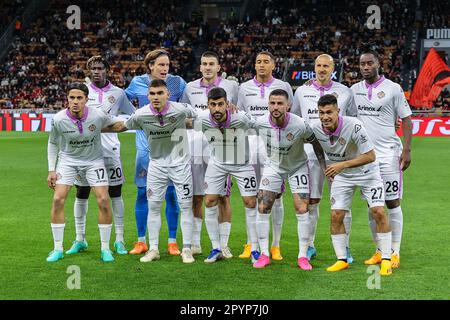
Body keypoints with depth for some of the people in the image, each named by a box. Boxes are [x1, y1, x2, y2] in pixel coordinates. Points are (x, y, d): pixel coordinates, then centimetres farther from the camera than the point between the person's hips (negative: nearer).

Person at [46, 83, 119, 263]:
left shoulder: (98, 116, -21)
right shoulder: (59, 119, -18)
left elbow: (116, 125, 4)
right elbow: (53, 143, 0)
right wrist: (51, 170, -2)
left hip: (94, 160, -1)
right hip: (68, 160, 1)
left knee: (103, 201, -11)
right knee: (58, 199, -12)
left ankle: (105, 248, 5)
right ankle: (58, 249, 3)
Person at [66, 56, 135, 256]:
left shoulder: (118, 93, 5)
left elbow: (134, 115, 15)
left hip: (110, 149, 0)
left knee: (115, 193, 1)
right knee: (81, 194, 4)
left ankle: (119, 240, 9)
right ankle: (80, 239, 16)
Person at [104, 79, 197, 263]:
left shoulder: (180, 110, -18)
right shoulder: (141, 115, -13)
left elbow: (200, 115, 2)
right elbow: (121, 127, 6)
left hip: (180, 163, -2)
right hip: (156, 164, 2)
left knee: (186, 206, -2)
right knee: (153, 206, 2)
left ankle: (186, 249, 8)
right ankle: (153, 249, 13)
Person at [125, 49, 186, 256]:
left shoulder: (177, 83, 0)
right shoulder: (138, 83, 4)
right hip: (146, 144, 1)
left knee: (171, 193, 0)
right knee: (142, 193, 3)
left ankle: (172, 242, 10)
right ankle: (141, 242, 13)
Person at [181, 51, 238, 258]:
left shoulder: (231, 87, 5)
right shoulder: (190, 88, 11)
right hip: (196, 149, 2)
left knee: (223, 198, -1)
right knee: (196, 197, 5)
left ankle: (223, 245, 7)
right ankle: (195, 243, 15)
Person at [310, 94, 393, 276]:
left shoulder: (354, 126, -31)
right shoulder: (315, 128, -18)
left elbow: (370, 156, -28)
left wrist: (343, 165, -34)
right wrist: (329, 170, 8)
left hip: (366, 172, -4)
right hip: (340, 175, 4)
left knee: (379, 212, -13)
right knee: (336, 215, -4)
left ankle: (386, 259, -1)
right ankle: (342, 260, 10)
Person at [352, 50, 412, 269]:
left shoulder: (393, 89, -3)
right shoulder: (355, 89, 9)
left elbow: (406, 120, -2)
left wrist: (406, 150, -9)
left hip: (388, 154, -4)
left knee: (392, 202, 0)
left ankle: (395, 252, 7)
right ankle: (380, 251, 17)